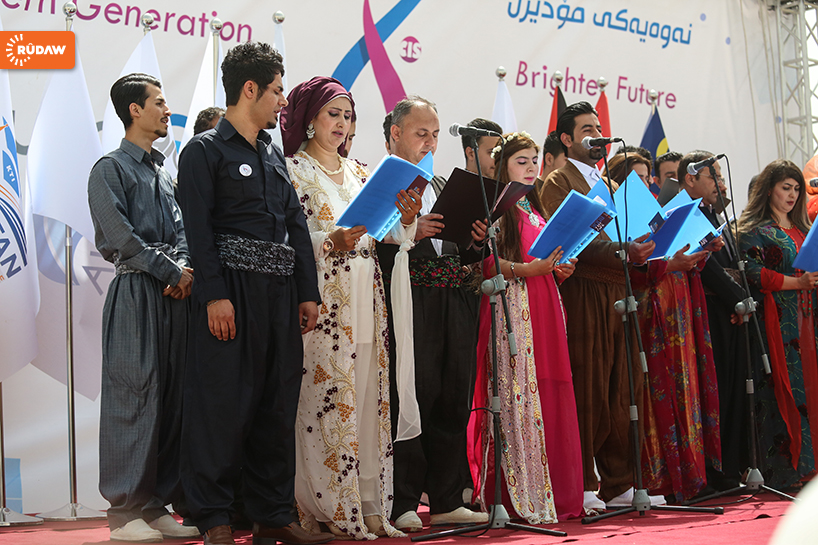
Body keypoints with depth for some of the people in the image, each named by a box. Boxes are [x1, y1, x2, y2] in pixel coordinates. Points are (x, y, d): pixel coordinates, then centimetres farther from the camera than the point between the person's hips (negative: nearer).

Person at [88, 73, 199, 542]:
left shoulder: (165, 173, 20)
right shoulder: (110, 170, -2)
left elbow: (181, 231, 16)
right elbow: (122, 238, -11)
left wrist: (186, 270, -4)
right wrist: (173, 272, -11)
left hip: (174, 294, 7)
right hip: (136, 293, -7)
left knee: (172, 397, 6)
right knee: (135, 397, -7)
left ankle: (159, 505, 13)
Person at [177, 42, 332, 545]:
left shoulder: (274, 153, 20)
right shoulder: (205, 151, -1)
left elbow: (296, 224, 18)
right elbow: (199, 229, -10)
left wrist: (308, 291, 12)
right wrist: (215, 295, -18)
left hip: (280, 291, 7)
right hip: (233, 287, -7)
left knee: (279, 401, 8)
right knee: (225, 402, -5)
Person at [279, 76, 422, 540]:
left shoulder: (359, 172, 20)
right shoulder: (293, 169, 1)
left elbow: (382, 235, 16)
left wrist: (405, 218, -3)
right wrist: (331, 242, -23)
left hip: (366, 296, 6)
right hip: (323, 295, -6)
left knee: (368, 394, 3)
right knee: (328, 393, -9)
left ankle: (368, 503, 6)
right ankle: (331, 507, -5)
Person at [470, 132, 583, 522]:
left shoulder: (533, 209, 23)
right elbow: (485, 261, -11)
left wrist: (558, 269, 9)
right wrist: (525, 269, -21)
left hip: (544, 305, 8)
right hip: (511, 306, -8)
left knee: (550, 395, 4)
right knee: (517, 394, -10)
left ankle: (554, 492, 7)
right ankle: (520, 497, -8)